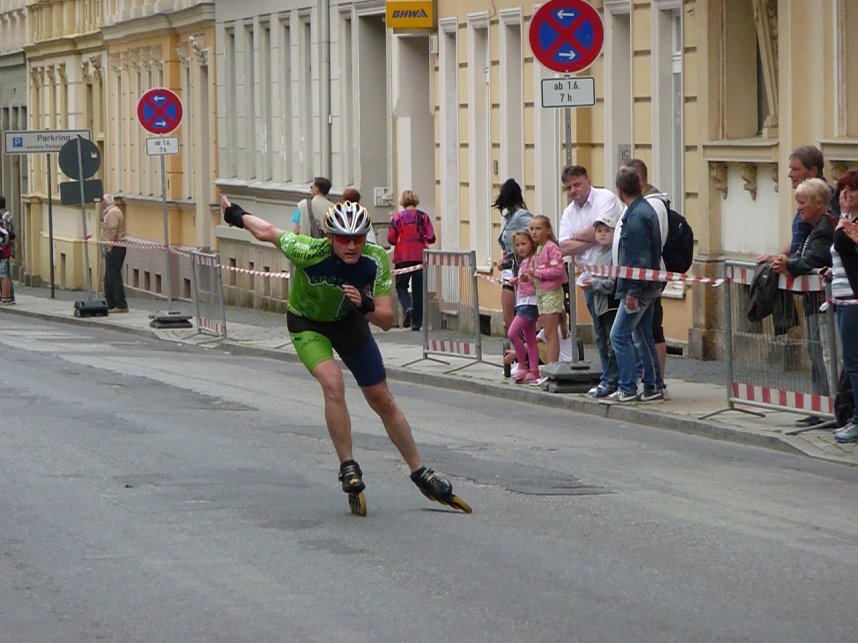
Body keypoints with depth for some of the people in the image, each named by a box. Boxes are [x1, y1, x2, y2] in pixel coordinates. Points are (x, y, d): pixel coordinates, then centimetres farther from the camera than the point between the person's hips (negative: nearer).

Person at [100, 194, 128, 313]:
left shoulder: (112, 213, -13)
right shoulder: (112, 211, 21)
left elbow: (113, 231, -22)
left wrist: (109, 246, -24)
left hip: (114, 248, -11)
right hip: (115, 248, 11)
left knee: (114, 276, -11)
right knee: (109, 278, 14)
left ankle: (121, 305, -13)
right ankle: (111, 304, 19)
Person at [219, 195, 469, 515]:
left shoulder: (376, 260, -28)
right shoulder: (309, 252, -35)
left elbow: (387, 320, -25)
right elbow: (267, 232, -17)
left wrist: (366, 306, -46)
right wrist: (237, 216, 1)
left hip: (349, 322, 3)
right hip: (307, 323, -3)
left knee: (383, 401, 5)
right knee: (333, 383, -28)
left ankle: (421, 475, 19)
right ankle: (349, 470, -16)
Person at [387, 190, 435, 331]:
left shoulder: (397, 217, -4)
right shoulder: (423, 217, 0)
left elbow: (391, 239, -6)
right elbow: (431, 238, -3)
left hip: (402, 257, -2)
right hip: (420, 257, 2)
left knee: (401, 286, 9)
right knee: (418, 289, 7)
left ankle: (407, 307, -20)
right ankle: (417, 322, 6)